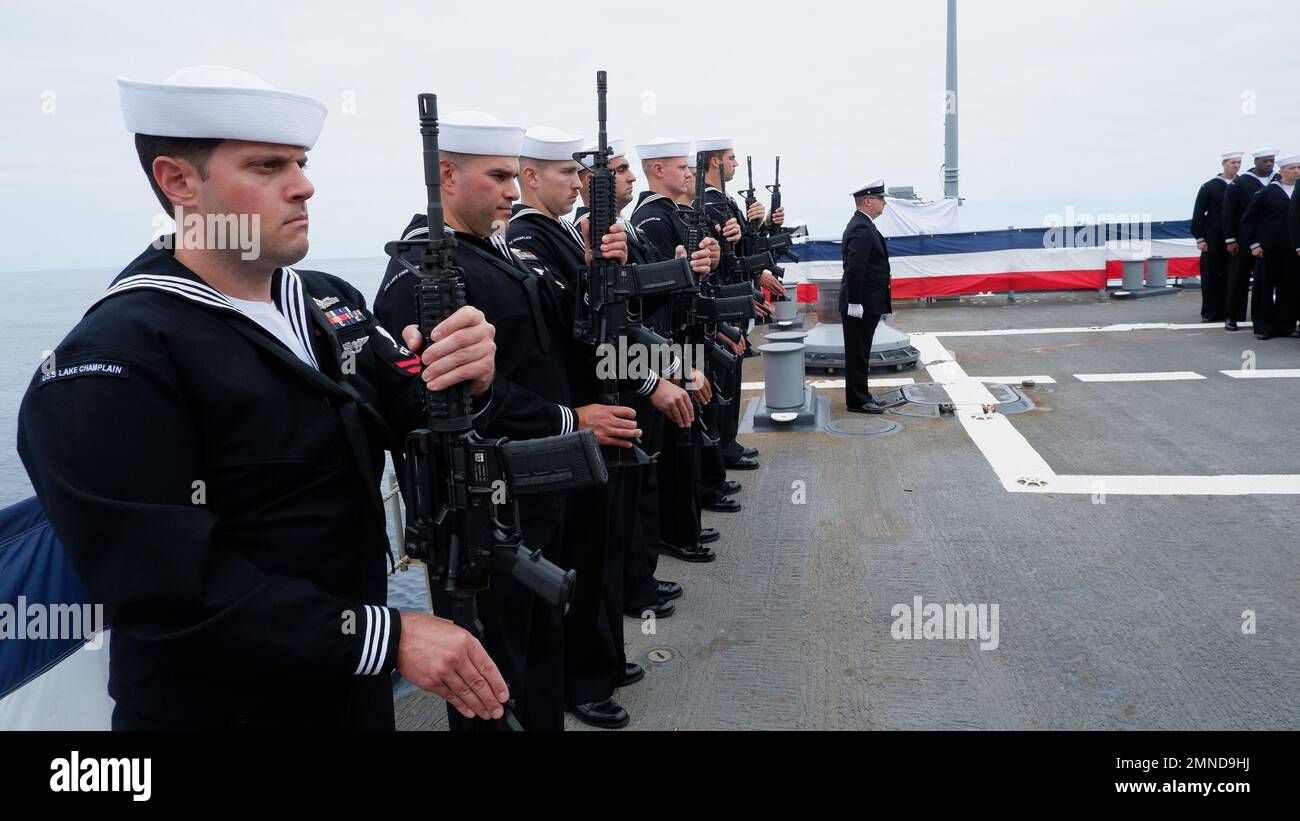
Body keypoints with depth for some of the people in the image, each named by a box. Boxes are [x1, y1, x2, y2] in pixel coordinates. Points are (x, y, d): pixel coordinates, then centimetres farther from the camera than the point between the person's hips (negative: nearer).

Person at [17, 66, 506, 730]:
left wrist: (468, 385, -21)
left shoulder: (331, 301, 2)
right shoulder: (109, 367, -19)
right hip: (222, 708, -6)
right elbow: (167, 589, -25)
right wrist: (387, 637, -26)